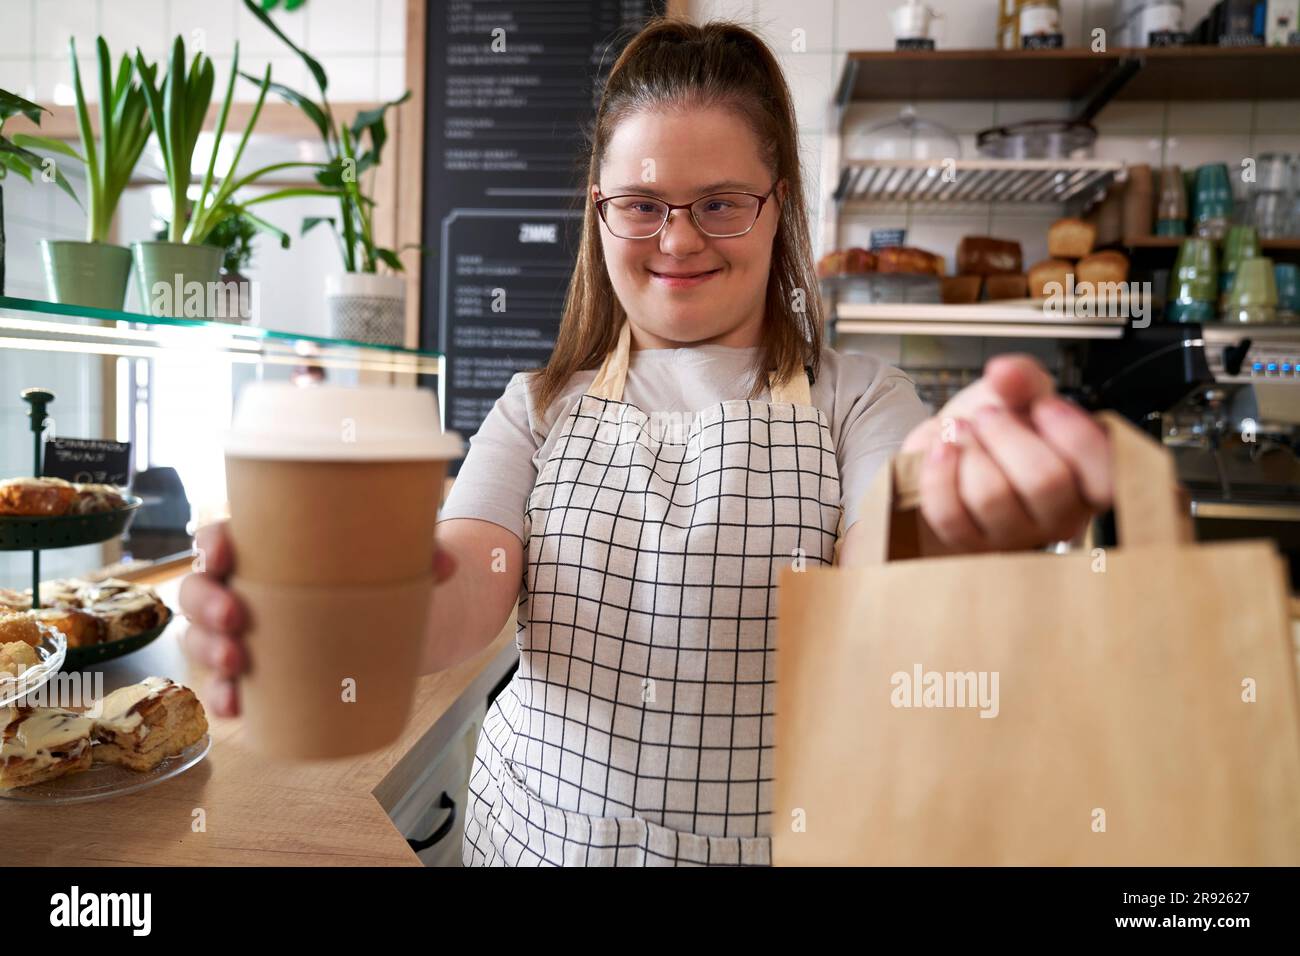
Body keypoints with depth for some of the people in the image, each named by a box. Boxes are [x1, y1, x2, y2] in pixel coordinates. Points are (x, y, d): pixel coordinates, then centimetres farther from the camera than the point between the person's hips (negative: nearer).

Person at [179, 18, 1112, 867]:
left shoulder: (858, 402, -7)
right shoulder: (540, 409, 0)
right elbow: (465, 594, -14)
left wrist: (945, 508, -47)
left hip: (778, 837, -1)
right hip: (540, 830, 2)